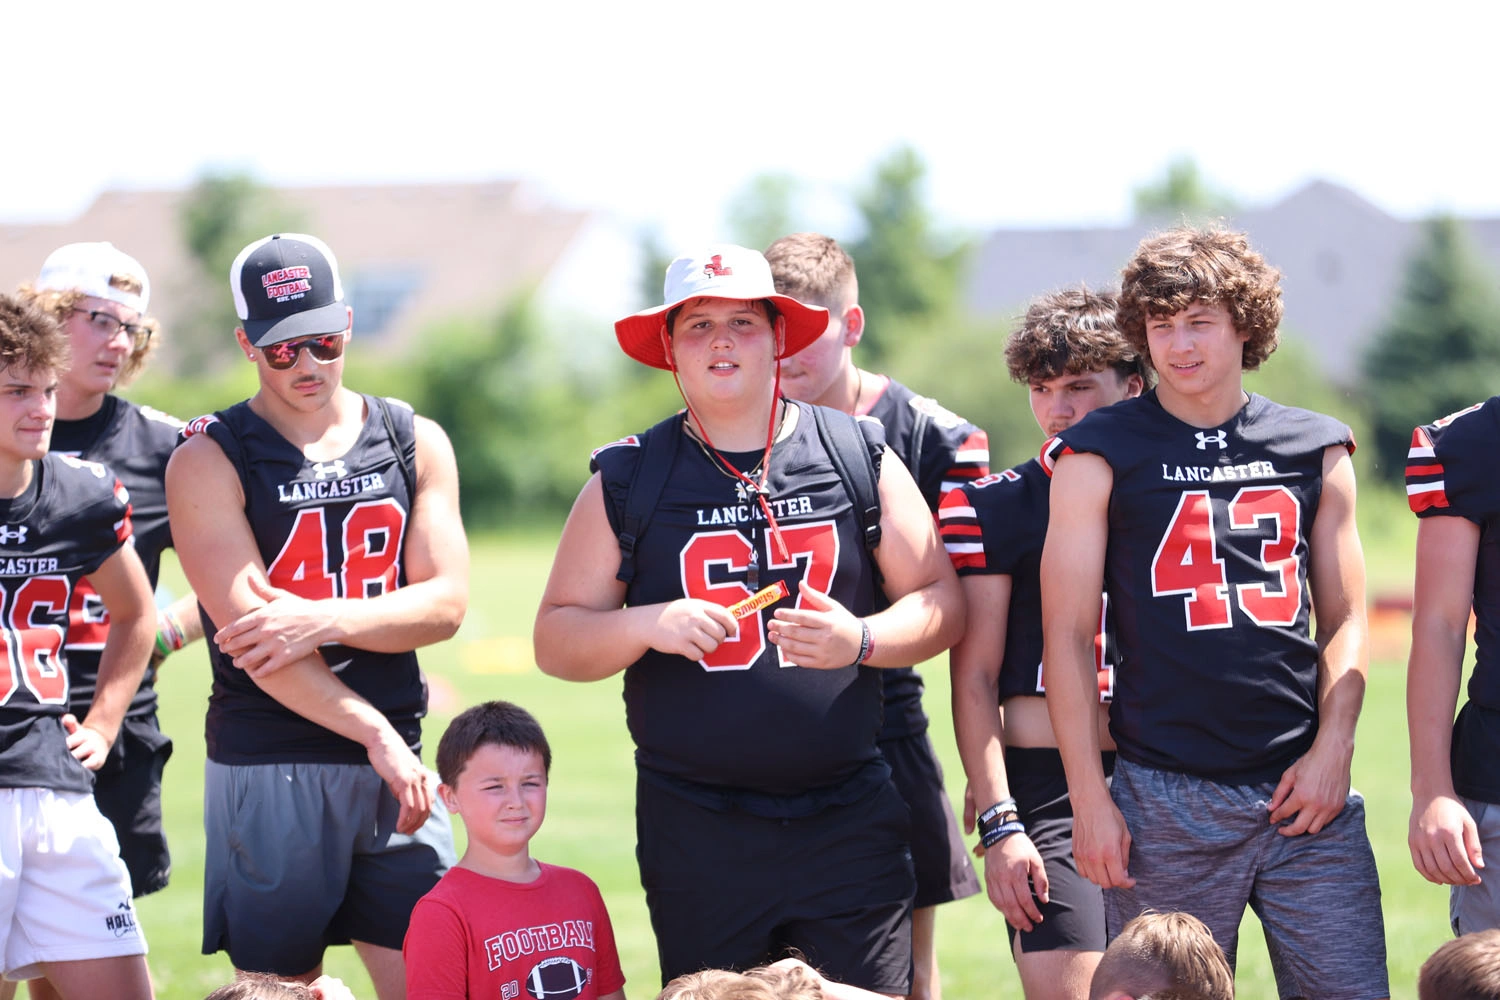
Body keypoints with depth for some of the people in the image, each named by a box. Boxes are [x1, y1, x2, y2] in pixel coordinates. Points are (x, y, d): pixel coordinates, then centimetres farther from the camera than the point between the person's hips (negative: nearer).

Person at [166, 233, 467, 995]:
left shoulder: (416, 444, 11)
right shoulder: (208, 461, -1)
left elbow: (444, 604, 3)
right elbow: (250, 635, -10)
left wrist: (325, 621, -15)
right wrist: (376, 735, -14)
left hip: (394, 760, 3)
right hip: (265, 767, -3)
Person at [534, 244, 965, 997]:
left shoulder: (859, 456, 6)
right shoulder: (629, 479, 5)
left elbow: (941, 603, 8)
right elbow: (556, 640, 5)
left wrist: (861, 640, -12)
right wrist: (648, 625, -14)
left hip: (851, 821, 0)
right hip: (696, 833, 0)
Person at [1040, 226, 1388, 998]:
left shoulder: (1316, 450, 11)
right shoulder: (1099, 456, 2)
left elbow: (1345, 620, 15)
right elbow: (1067, 636, 1)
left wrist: (1331, 749, 0)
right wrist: (1088, 799, -5)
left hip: (1304, 791, 2)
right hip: (1166, 801, -2)